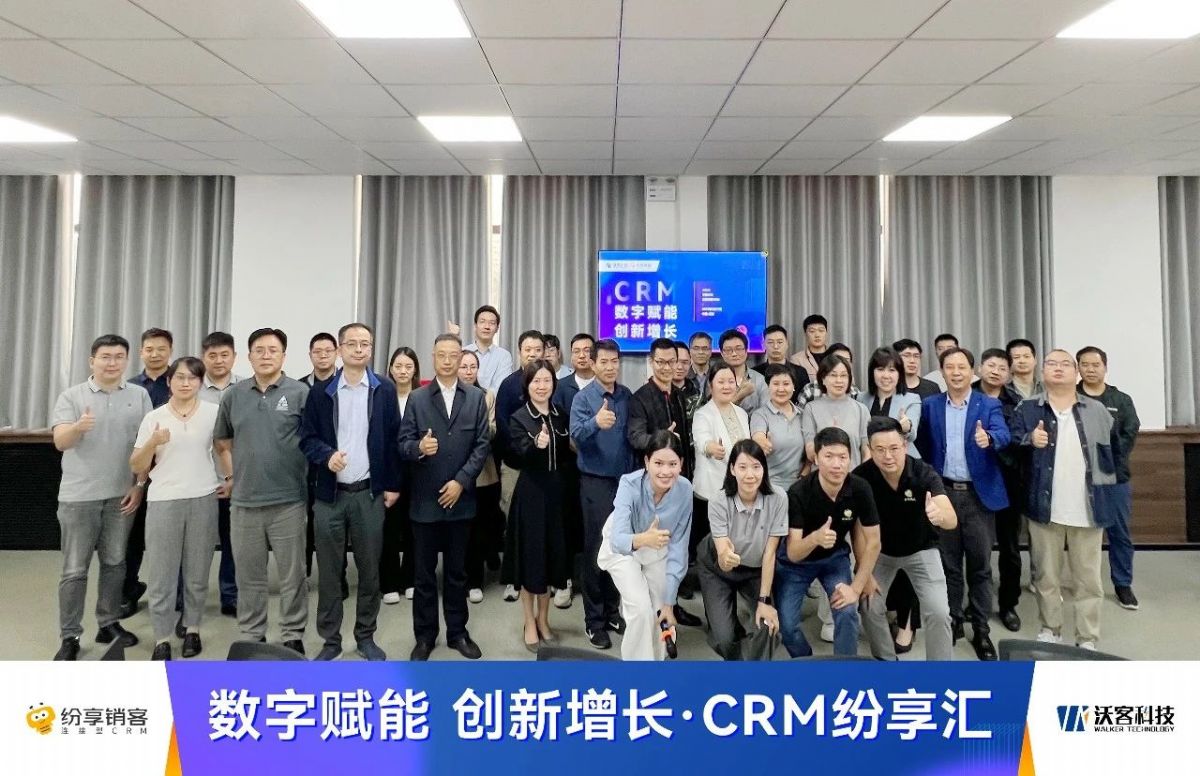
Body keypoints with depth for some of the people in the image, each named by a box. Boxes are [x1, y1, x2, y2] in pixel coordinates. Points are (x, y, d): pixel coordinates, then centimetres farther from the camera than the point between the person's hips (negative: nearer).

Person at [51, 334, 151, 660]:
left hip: (122, 494, 2)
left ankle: (109, 622, 25)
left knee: (114, 563, 12)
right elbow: (60, 441, -14)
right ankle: (69, 636, 13)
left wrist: (140, 484, -1)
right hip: (79, 496, -2)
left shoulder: (139, 395, 2)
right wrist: (78, 426, -36)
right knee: (74, 569, 4)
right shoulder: (71, 396, -3)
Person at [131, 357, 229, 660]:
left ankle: (192, 629, 23)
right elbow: (137, 467, 3)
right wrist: (153, 443, -14)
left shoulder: (214, 412, 2)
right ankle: (162, 638, 12)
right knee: (161, 572, 2)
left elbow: (225, 447, 17)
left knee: (197, 571, 9)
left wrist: (231, 479, 9)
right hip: (163, 501, 0)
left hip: (203, 499, 0)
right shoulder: (154, 417, 2)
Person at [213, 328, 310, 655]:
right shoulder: (233, 395, 7)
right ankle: (250, 636, 28)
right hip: (244, 500, 3)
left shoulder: (300, 393, -4)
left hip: (288, 500, -3)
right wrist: (237, 470, 12)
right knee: (248, 576, 14)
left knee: (292, 576, 6)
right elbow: (221, 441, 19)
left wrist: (298, 469, -4)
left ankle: (293, 636, 19)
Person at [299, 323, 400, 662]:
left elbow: (393, 440, 3)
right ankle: (330, 639, 21)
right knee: (329, 571, 7)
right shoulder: (320, 392, 4)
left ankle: (366, 637, 23)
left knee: (369, 569, 8)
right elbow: (307, 437, 4)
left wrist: (393, 485, 0)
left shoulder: (385, 390, 2)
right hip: (330, 494, 1)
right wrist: (326, 455, -16)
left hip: (370, 493, 0)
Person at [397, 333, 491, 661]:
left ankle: (457, 632, 25)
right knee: (424, 571, 9)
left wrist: (461, 481, -11)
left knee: (457, 570, 12)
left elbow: (482, 445, -2)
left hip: (461, 498, 1)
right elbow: (403, 443, -4)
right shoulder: (417, 398, 3)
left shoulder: (476, 398, 3)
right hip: (425, 499, 0)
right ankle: (424, 635, 22)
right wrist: (419, 447, -26)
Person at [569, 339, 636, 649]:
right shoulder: (583, 397, -9)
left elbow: (633, 436, 7)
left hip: (624, 479, 4)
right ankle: (594, 620, 13)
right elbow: (576, 433, -25)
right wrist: (596, 422, -45)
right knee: (597, 549, 1)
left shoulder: (627, 396, 4)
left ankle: (611, 609, 28)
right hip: (596, 481, -4)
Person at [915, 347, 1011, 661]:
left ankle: (981, 629, 18)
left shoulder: (989, 405, 0)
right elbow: (923, 446, 7)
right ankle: (952, 621, 25)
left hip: (979, 495, -1)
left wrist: (988, 438, -39)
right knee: (949, 564, 11)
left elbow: (1003, 434, -18)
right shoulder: (929, 405, 5)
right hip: (944, 493, 1)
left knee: (980, 565, 6)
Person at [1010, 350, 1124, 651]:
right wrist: (1030, 441, -23)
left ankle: (1087, 639, 20)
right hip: (1044, 506, -1)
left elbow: (1116, 453, 14)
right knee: (1046, 575, 11)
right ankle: (1050, 630, 25)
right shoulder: (1026, 409, 1)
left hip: (1088, 509, 1)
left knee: (1088, 579, 8)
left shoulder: (1098, 411, 6)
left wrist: (1104, 486, 10)